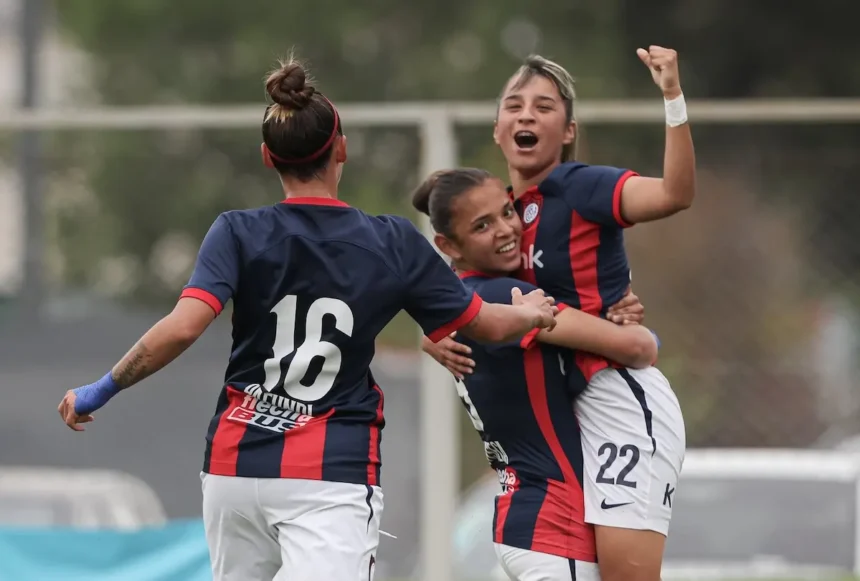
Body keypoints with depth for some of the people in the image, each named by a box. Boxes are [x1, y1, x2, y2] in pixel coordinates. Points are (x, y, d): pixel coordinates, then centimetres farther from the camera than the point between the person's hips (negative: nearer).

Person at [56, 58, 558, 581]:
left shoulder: (239, 234, -2)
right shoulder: (394, 243, 1)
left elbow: (183, 328, -17)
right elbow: (485, 325, 12)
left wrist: (102, 391, -6)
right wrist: (531, 314, 33)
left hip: (236, 465, 2)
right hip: (334, 477, -2)